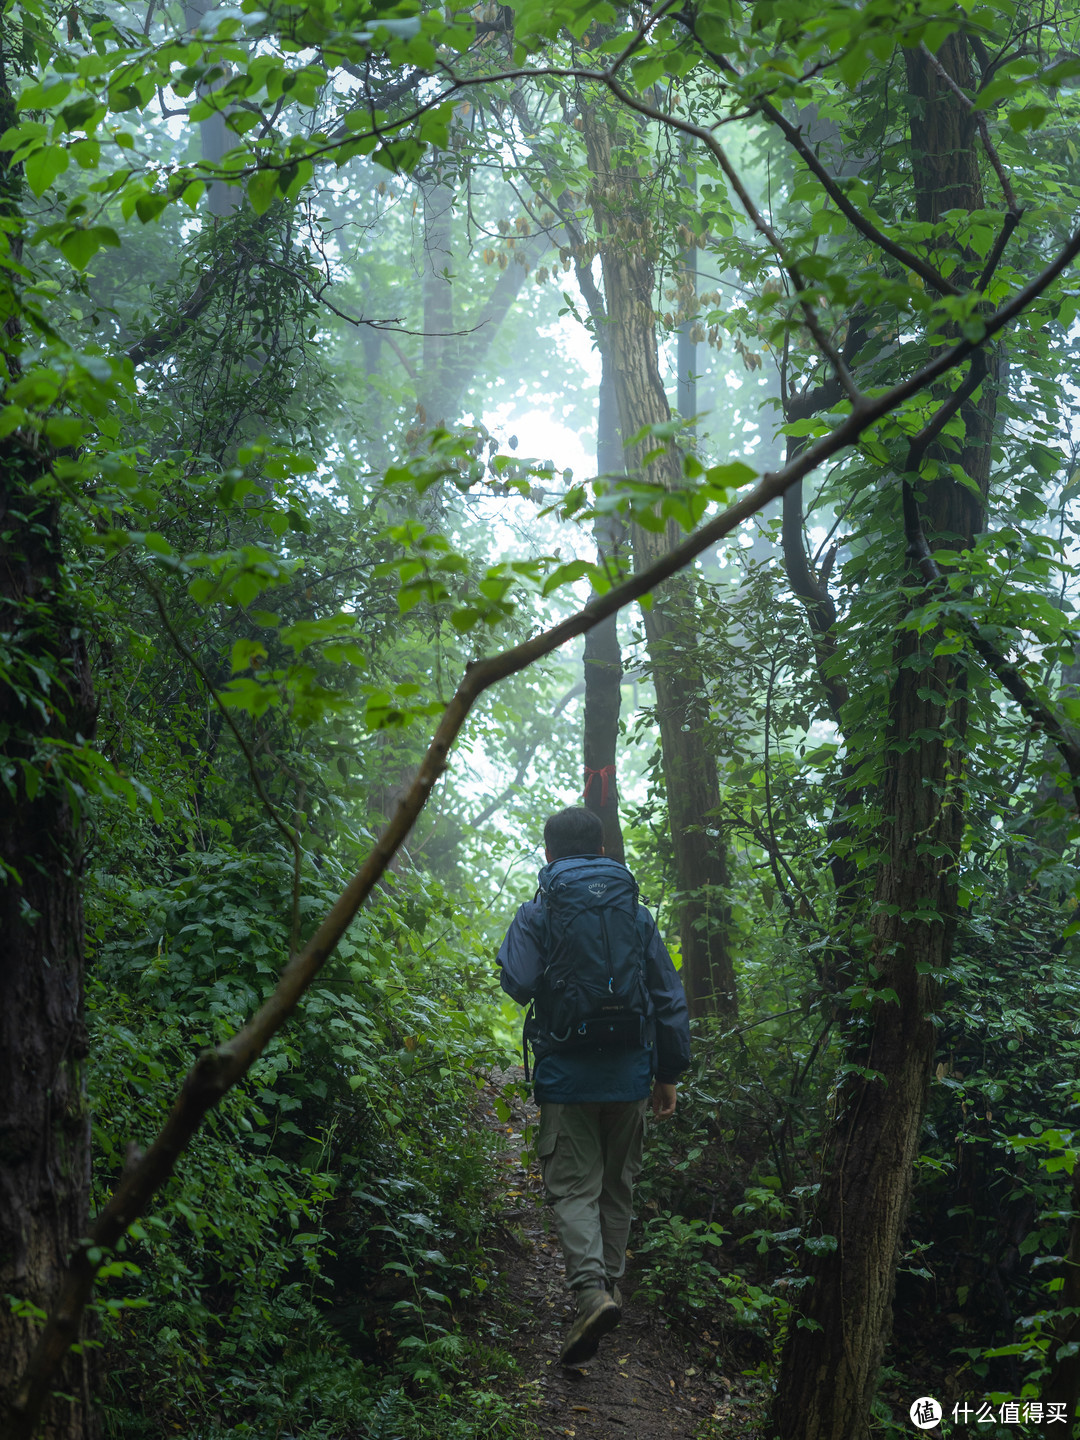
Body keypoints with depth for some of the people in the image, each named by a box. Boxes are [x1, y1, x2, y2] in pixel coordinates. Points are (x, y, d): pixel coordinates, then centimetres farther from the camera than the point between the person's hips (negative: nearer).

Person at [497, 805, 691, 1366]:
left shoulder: (536, 914, -3)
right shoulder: (637, 914, 7)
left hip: (566, 1077, -3)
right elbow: (670, 999, 7)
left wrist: (505, 954, 6)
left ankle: (591, 1292, -21)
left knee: (574, 1189, -3)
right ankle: (610, 1280, 26)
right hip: (629, 1077, 3)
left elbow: (520, 984, -16)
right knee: (618, 1186, 17)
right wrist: (669, 1072, 14)